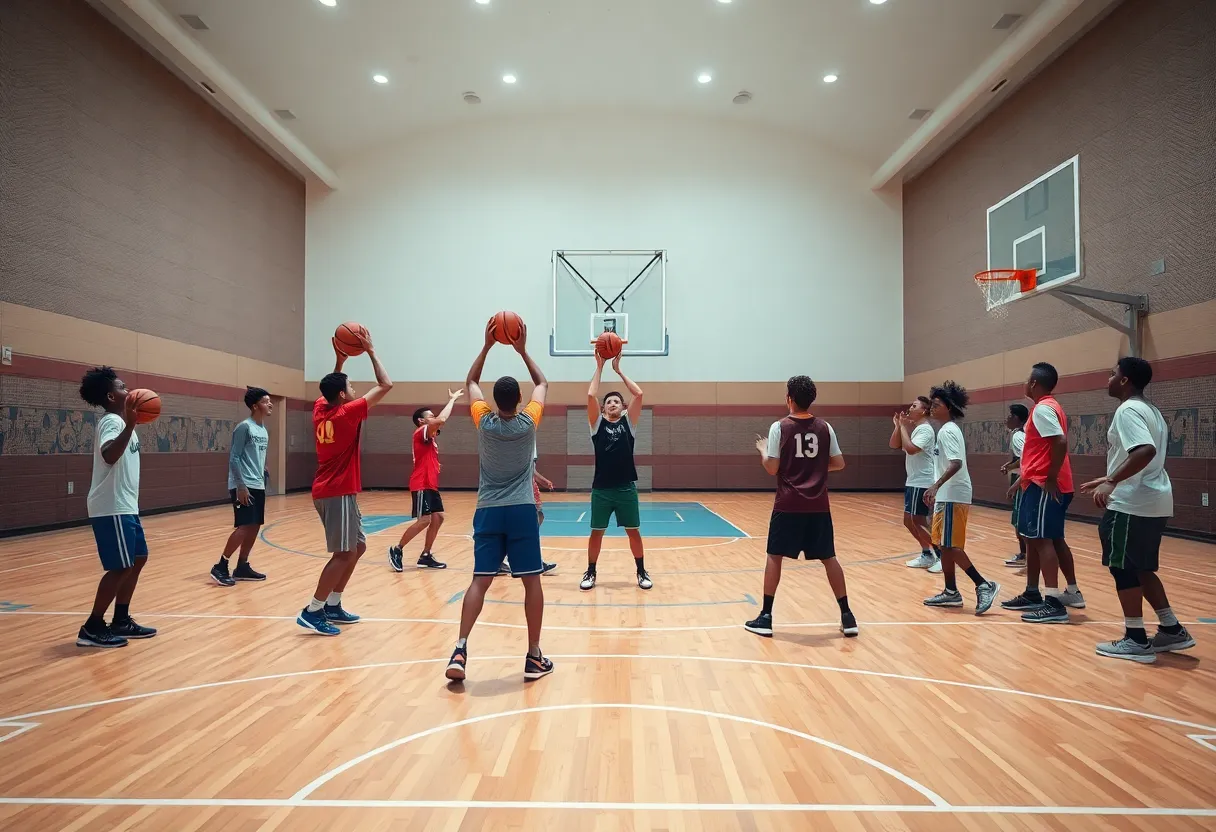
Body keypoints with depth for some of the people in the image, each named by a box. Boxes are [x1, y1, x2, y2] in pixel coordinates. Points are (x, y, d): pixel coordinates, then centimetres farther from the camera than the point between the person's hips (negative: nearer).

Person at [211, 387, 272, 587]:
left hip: (258, 486, 9)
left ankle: (242, 567, 18)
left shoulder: (264, 431, 14)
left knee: (254, 527, 9)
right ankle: (220, 567, 0)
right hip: (244, 486, -9)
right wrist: (241, 485, -20)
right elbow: (234, 457, -16)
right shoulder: (244, 427, -12)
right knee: (244, 527, -11)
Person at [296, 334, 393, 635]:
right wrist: (371, 351, -2)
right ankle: (312, 612, -3)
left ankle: (332, 606, 20)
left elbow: (331, 388, 32)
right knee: (344, 554, -5)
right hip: (338, 493, -9)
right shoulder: (347, 412, -13)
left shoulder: (320, 410, 8)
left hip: (329, 491, 9)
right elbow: (385, 385, -10)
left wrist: (340, 359, 22)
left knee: (357, 547, 16)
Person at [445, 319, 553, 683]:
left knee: (480, 580, 3)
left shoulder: (484, 423, -2)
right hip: (522, 511, -1)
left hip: (488, 511, 2)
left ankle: (460, 650, -9)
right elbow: (543, 384, 13)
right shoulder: (528, 422, -4)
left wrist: (487, 346, 14)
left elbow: (471, 382, 15)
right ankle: (534, 656, 9)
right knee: (532, 581, 6)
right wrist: (522, 350, 12)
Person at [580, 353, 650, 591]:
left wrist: (618, 370, -1)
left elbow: (638, 394, -4)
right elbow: (591, 395, -9)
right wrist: (600, 367, -4)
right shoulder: (597, 423, 4)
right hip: (601, 489, 0)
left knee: (633, 531, 9)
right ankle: (590, 572, 21)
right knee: (596, 532, 8)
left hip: (626, 488, 1)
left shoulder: (628, 421, 6)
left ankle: (641, 571, 23)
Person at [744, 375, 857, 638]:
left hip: (788, 505, -3)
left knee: (774, 556, 6)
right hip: (818, 505, 3)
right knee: (828, 558, 12)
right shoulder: (824, 427, 3)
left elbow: (772, 468, -7)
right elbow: (839, 464, 8)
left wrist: (762, 449, 12)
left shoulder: (779, 427, -7)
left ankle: (766, 617, 7)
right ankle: (847, 616, 13)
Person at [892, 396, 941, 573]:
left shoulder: (925, 429, -15)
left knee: (915, 522, -8)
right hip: (913, 482, 10)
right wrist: (898, 426, 1)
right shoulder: (913, 428, 15)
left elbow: (910, 449, -29)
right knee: (911, 521, 13)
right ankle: (927, 555, 22)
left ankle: (942, 555, 0)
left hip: (921, 483, -10)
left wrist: (904, 426, -19)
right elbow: (894, 445, 12)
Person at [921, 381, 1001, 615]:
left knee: (950, 546, -8)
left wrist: (935, 486, -34)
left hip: (952, 496, -10)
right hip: (948, 495, 10)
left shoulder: (947, 431, -14)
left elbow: (956, 463, -27)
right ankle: (951, 592, 18)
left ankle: (984, 585, -4)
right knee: (943, 544, 12)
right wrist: (937, 489, 25)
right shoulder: (949, 429, 16)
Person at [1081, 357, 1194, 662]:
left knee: (1122, 568, 0)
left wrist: (1111, 482, -29)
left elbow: (1146, 451, -29)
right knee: (1140, 568, 19)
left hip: (1132, 504, -10)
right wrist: (1110, 480, 26)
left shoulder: (1127, 410, -14)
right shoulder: (1150, 411, 17)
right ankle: (1172, 630, 23)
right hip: (1153, 501, 10)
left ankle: (1136, 640, 7)